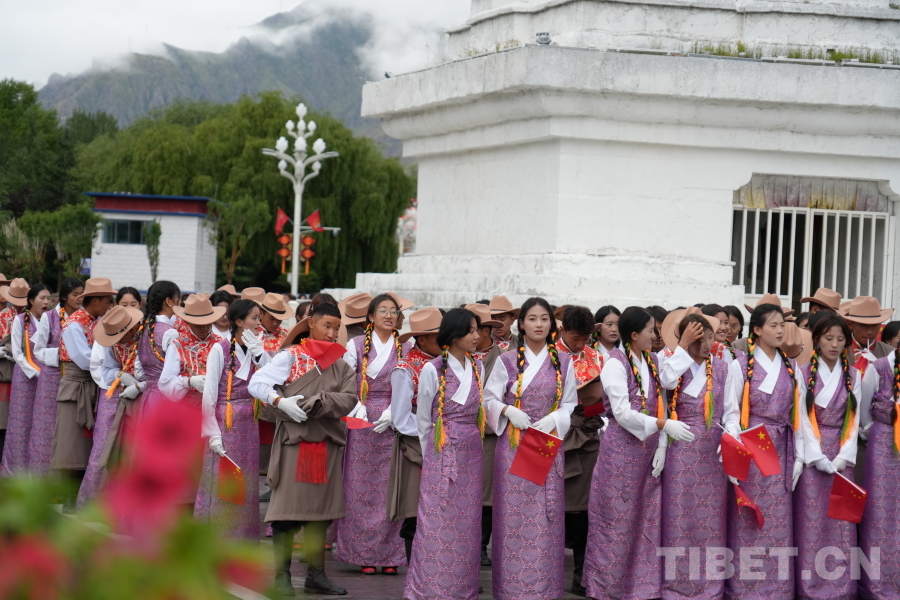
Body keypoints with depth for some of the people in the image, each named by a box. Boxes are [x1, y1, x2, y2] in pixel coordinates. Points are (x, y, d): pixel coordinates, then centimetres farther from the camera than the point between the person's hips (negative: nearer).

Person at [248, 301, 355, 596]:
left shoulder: (340, 364, 12)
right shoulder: (290, 356, 1)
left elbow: (349, 398, -3)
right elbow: (256, 383, -8)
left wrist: (320, 402, -19)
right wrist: (281, 401, -23)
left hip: (328, 442, 5)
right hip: (295, 439, -4)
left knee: (321, 507, 8)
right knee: (288, 507, -4)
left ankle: (316, 574, 16)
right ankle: (281, 575, 3)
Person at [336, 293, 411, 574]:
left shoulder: (406, 348, 9)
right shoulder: (356, 345, 6)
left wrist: (392, 412, -11)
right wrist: (358, 408, -14)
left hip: (393, 422, 1)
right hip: (361, 422, -1)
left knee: (391, 487, -2)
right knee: (361, 488, -1)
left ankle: (389, 555, 3)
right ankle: (363, 553, 4)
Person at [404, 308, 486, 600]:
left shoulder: (478, 367, 6)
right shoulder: (432, 370, -8)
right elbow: (423, 419, 2)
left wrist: (471, 446, 11)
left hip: (471, 456, 4)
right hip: (441, 454, -4)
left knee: (467, 524, 6)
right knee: (438, 524, -3)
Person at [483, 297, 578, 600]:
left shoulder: (564, 362, 6)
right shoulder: (507, 361, 1)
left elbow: (571, 404, 7)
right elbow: (490, 399, 4)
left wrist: (554, 419, -11)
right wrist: (509, 411, -15)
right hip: (514, 446, -1)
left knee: (546, 515, 0)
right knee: (514, 513, -2)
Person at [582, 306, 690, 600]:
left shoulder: (651, 362, 9)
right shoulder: (615, 363, -11)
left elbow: (659, 406, 8)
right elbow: (622, 413, -18)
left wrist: (662, 447, -3)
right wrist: (665, 426, -22)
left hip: (648, 449, 6)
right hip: (621, 449, -6)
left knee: (647, 520, 7)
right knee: (617, 520, 1)